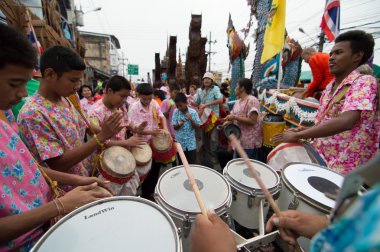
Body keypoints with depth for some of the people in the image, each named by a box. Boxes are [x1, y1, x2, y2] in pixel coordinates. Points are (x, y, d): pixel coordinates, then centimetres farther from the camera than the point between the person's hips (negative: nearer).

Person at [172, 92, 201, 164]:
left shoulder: (193, 112, -10)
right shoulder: (176, 112, -5)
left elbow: (197, 127, -7)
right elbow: (174, 127, -2)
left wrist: (191, 120, -24)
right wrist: (179, 124, -23)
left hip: (191, 143, -1)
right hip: (180, 143, 2)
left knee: (192, 164, 9)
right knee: (181, 164, 16)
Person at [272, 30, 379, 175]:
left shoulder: (364, 82, -10)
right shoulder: (329, 87, 12)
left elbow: (345, 121, -27)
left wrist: (297, 135, -23)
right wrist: (304, 130, -1)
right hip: (320, 160, 7)